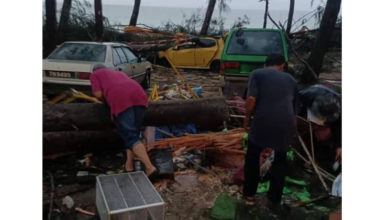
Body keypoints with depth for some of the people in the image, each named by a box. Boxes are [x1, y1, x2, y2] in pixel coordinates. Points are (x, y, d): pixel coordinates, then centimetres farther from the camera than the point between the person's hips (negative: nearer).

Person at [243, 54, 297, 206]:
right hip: (286, 125, 3)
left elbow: (251, 99, -9)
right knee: (280, 160, 28)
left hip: (262, 123, -3)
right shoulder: (290, 79, 20)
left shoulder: (257, 73, 7)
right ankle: (275, 199, 37)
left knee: (252, 157, 24)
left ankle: (249, 195, 34)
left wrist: (247, 119, 7)